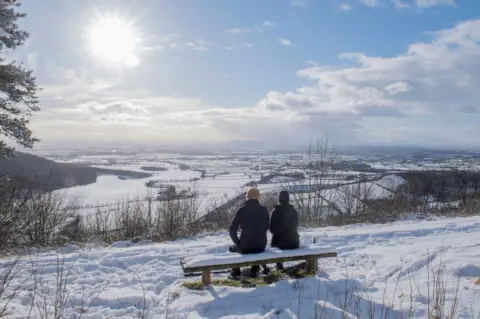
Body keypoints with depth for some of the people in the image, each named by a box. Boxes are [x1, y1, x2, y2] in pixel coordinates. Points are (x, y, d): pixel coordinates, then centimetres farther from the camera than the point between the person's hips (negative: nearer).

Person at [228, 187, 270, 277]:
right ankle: (255, 270, 41)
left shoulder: (241, 210, -7)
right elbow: (267, 227, 9)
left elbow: (232, 230, -6)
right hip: (261, 246, 2)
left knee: (232, 248, 30)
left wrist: (237, 242, 8)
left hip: (245, 247, -2)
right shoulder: (264, 209, -2)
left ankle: (236, 272, 31)